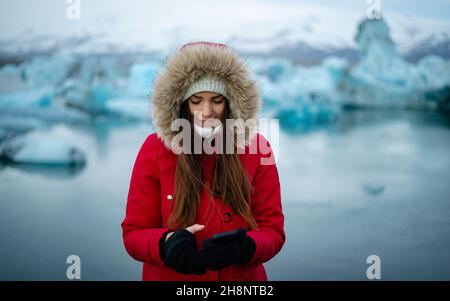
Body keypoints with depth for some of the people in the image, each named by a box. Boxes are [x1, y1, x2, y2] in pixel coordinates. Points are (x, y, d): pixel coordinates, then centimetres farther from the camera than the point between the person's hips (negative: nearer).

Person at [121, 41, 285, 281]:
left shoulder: (256, 148, -9)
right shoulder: (155, 150, -11)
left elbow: (272, 228, -9)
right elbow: (134, 232, -10)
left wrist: (243, 246, -30)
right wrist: (167, 244, -30)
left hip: (242, 276, 1)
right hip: (169, 276, -1)